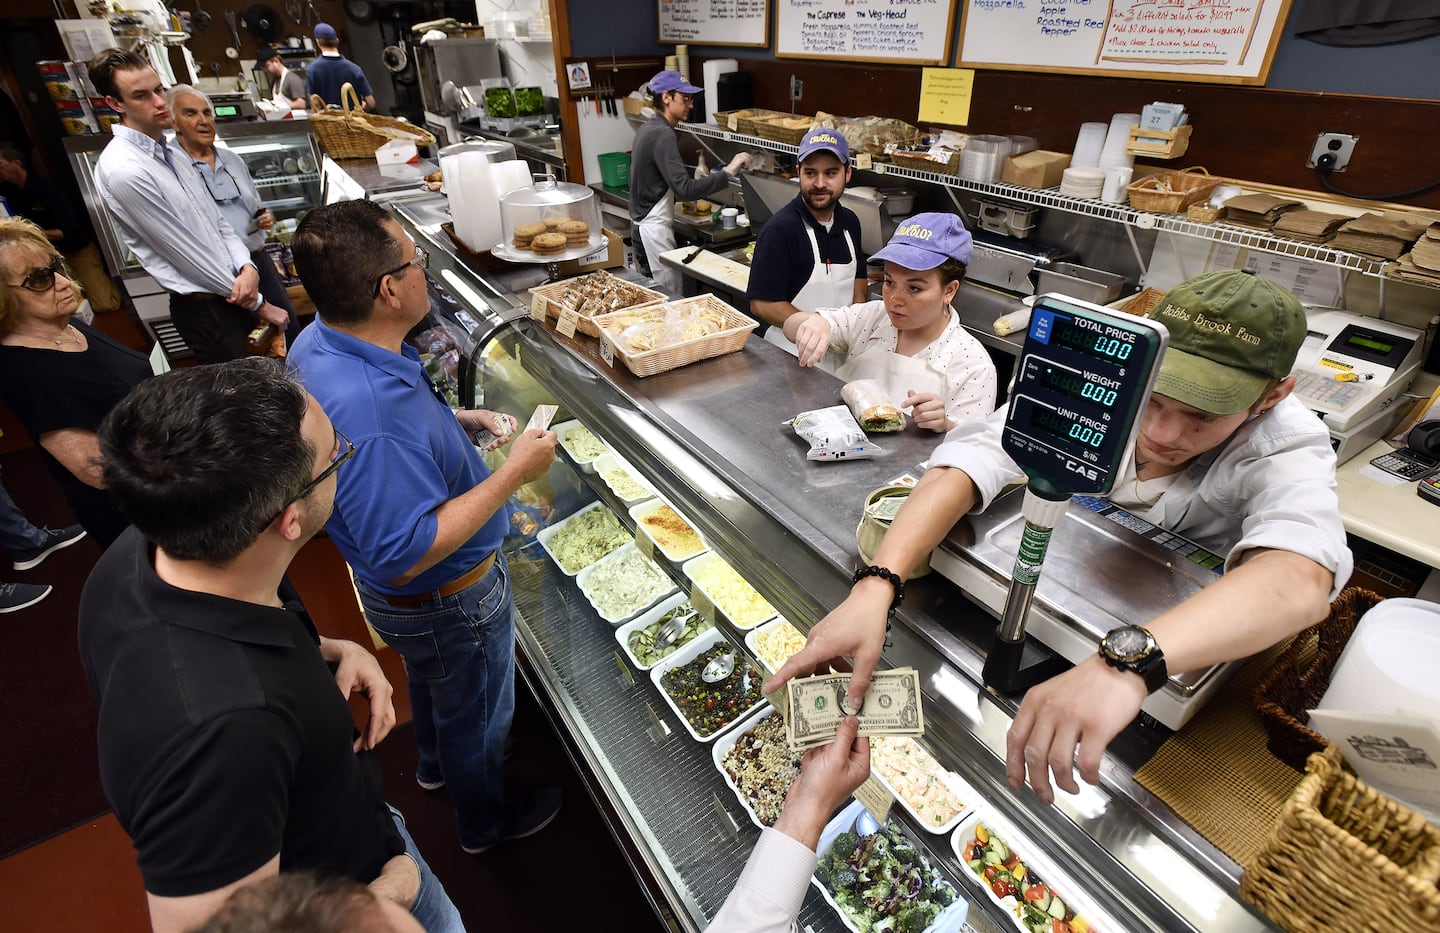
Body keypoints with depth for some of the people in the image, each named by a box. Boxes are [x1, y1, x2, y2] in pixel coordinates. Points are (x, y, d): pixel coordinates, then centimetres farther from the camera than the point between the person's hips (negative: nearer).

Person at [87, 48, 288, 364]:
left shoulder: (169, 150, 10)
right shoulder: (124, 170, -17)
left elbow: (215, 220, 11)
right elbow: (187, 252, -16)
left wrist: (247, 267, -10)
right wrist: (258, 304, -10)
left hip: (233, 295, 8)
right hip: (205, 309, -8)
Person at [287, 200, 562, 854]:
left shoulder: (320, 343, -10)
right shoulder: (370, 413, -42)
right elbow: (406, 552, -36)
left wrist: (450, 422, -1)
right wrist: (513, 473, -33)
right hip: (447, 599, -9)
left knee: (432, 679, 36)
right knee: (478, 710, 20)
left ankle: (436, 762, 66)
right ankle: (486, 819, 51)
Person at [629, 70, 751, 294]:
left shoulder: (647, 128, 11)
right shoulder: (663, 135, -18)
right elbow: (685, 190, -27)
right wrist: (728, 172, -25)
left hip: (643, 223, 10)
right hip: (655, 228, -10)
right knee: (672, 298, -6)